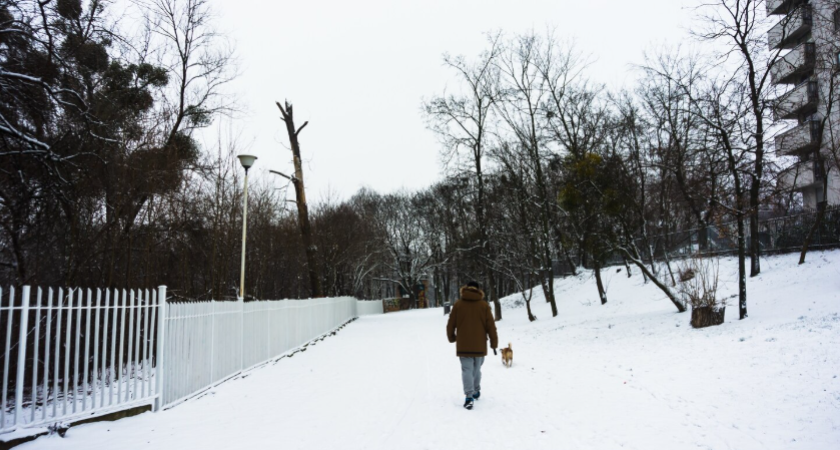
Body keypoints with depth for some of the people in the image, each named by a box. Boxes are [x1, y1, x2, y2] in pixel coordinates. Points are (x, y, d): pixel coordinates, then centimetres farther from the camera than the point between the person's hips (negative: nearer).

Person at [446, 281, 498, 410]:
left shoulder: (458, 305, -1)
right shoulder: (484, 305, -1)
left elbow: (450, 325, 4)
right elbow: (491, 326, -1)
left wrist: (452, 338, 21)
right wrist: (494, 343, 6)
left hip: (463, 345, -1)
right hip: (480, 345, 1)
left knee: (467, 370, -2)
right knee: (477, 369, 18)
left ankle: (469, 397, -16)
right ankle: (476, 392, 28)